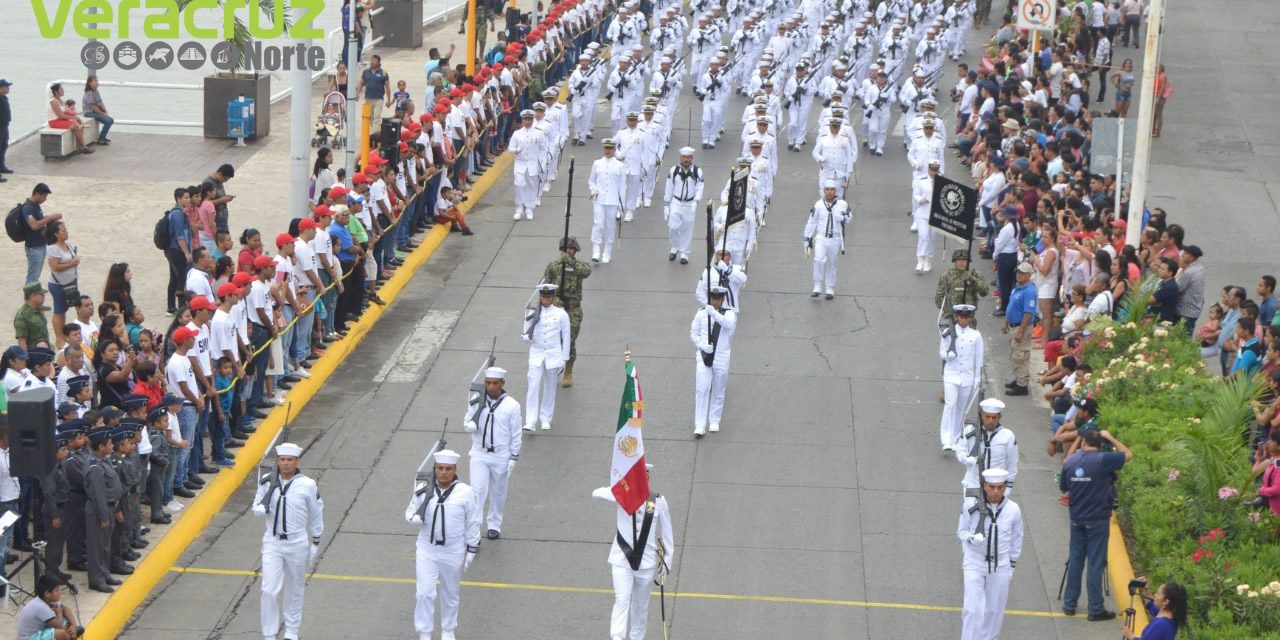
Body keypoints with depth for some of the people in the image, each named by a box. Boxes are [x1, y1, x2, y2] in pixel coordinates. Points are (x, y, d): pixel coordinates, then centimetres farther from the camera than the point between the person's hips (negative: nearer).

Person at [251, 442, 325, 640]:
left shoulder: (307, 485, -7)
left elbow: (316, 516, 3)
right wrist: (261, 509, -19)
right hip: (272, 543, 0)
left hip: (297, 544, 0)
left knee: (294, 590, 13)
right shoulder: (267, 482, -3)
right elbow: (256, 507, 6)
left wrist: (315, 543, 8)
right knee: (269, 591, -7)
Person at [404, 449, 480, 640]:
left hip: (453, 552, 0)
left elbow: (473, 524, -3)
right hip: (427, 550, 0)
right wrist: (414, 518, -21)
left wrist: (471, 551, -2)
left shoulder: (465, 493, -11)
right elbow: (410, 511, 4)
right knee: (424, 593, -4)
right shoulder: (423, 490, -8)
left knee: (450, 594, 16)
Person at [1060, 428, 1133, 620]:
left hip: (1077, 519, 4)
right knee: (1096, 563, 0)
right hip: (1098, 520, -4)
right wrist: (1110, 438, 4)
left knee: (1075, 559, 14)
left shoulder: (1069, 462, -1)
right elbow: (1128, 454, -2)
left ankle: (1069, 604, 19)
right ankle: (1095, 609, 3)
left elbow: (1063, 488, 11)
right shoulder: (1102, 460, -16)